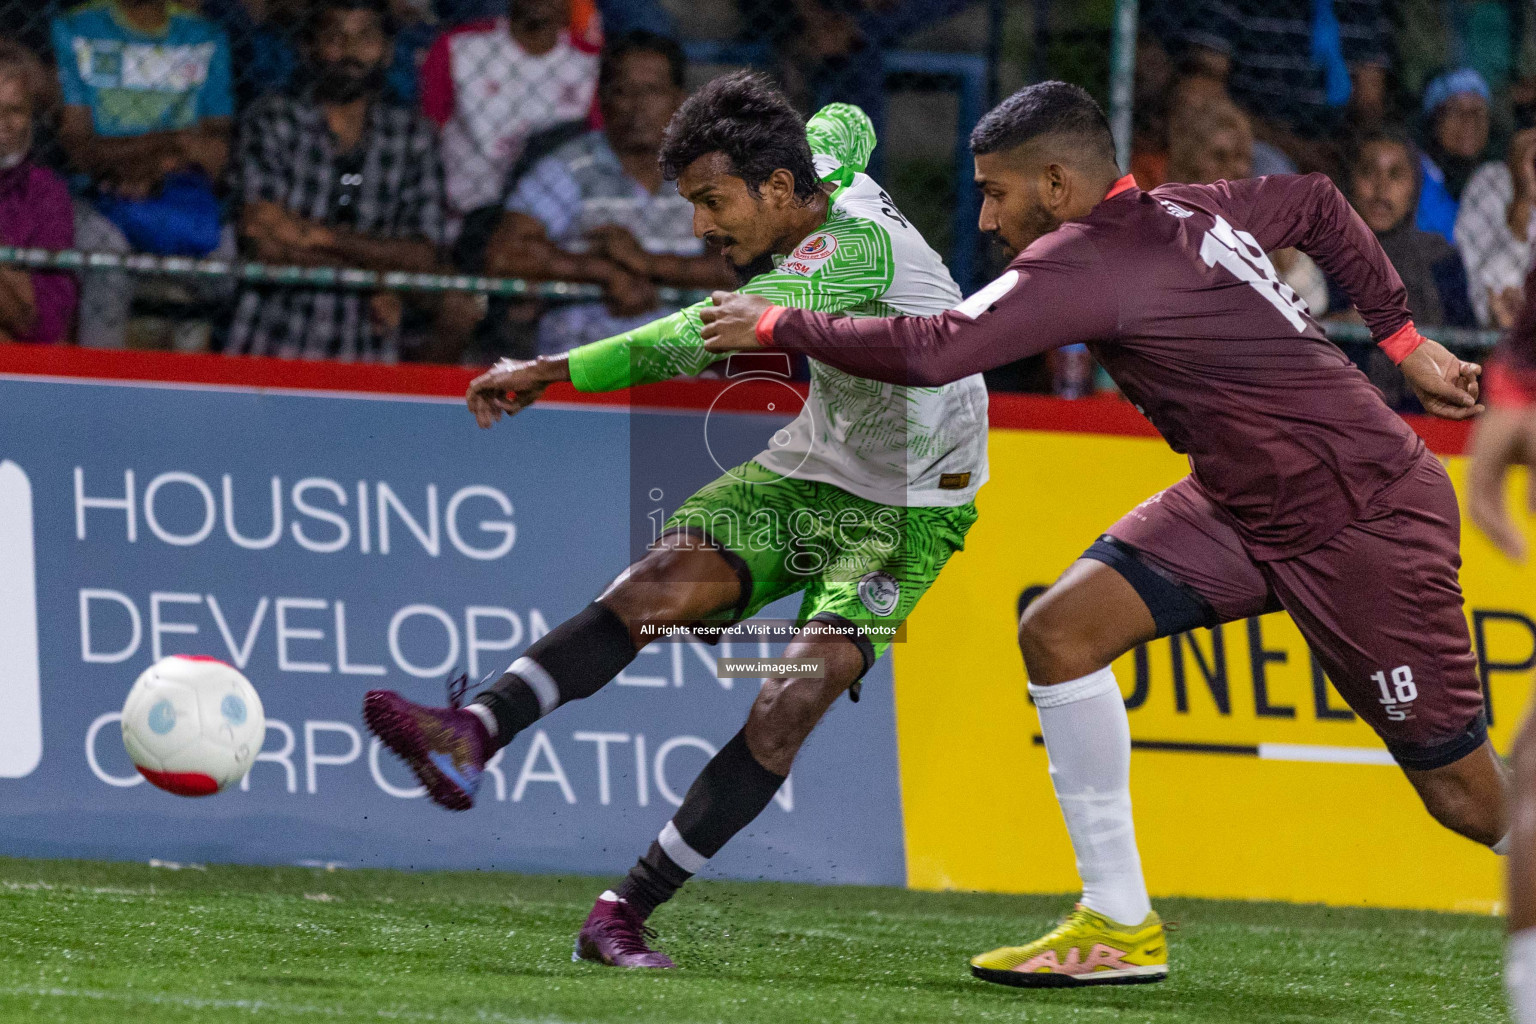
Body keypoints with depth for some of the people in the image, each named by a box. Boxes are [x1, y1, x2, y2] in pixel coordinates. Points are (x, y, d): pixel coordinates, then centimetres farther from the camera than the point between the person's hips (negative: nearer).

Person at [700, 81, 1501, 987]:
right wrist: (1403, 340, 22)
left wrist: (777, 327, -17)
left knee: (1466, 797, -4)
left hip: (1361, 520, -9)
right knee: (1061, 631, -6)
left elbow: (933, 351, -30)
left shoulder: (1091, 261, -23)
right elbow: (1316, 203, 20)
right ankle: (1119, 928, 0)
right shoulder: (1189, 211, 3)